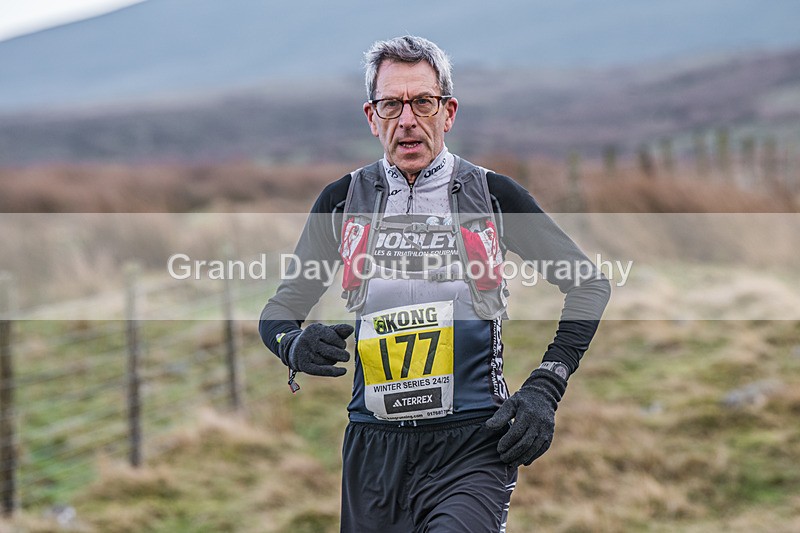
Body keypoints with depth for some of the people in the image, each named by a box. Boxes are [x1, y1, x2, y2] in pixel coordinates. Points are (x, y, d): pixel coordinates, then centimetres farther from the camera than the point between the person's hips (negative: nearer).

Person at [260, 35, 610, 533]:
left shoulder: (491, 194, 2)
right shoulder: (344, 201, 7)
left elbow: (589, 283, 10)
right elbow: (280, 308, 15)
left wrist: (544, 389, 1)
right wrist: (295, 345, -10)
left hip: (472, 442, -3)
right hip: (373, 451, 3)